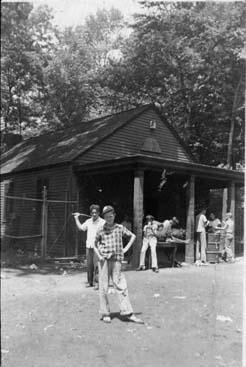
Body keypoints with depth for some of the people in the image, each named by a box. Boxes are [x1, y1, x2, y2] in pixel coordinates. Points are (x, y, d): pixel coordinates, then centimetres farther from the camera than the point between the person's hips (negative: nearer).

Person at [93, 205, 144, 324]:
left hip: (116, 260, 0)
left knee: (120, 285, -3)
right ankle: (105, 314, 13)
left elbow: (133, 236, 17)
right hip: (104, 260, 0)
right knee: (103, 287, 3)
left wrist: (126, 248, 7)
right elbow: (95, 244, 15)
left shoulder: (120, 228, 6)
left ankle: (127, 313, -1)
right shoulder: (101, 230, 4)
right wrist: (98, 255, -1)